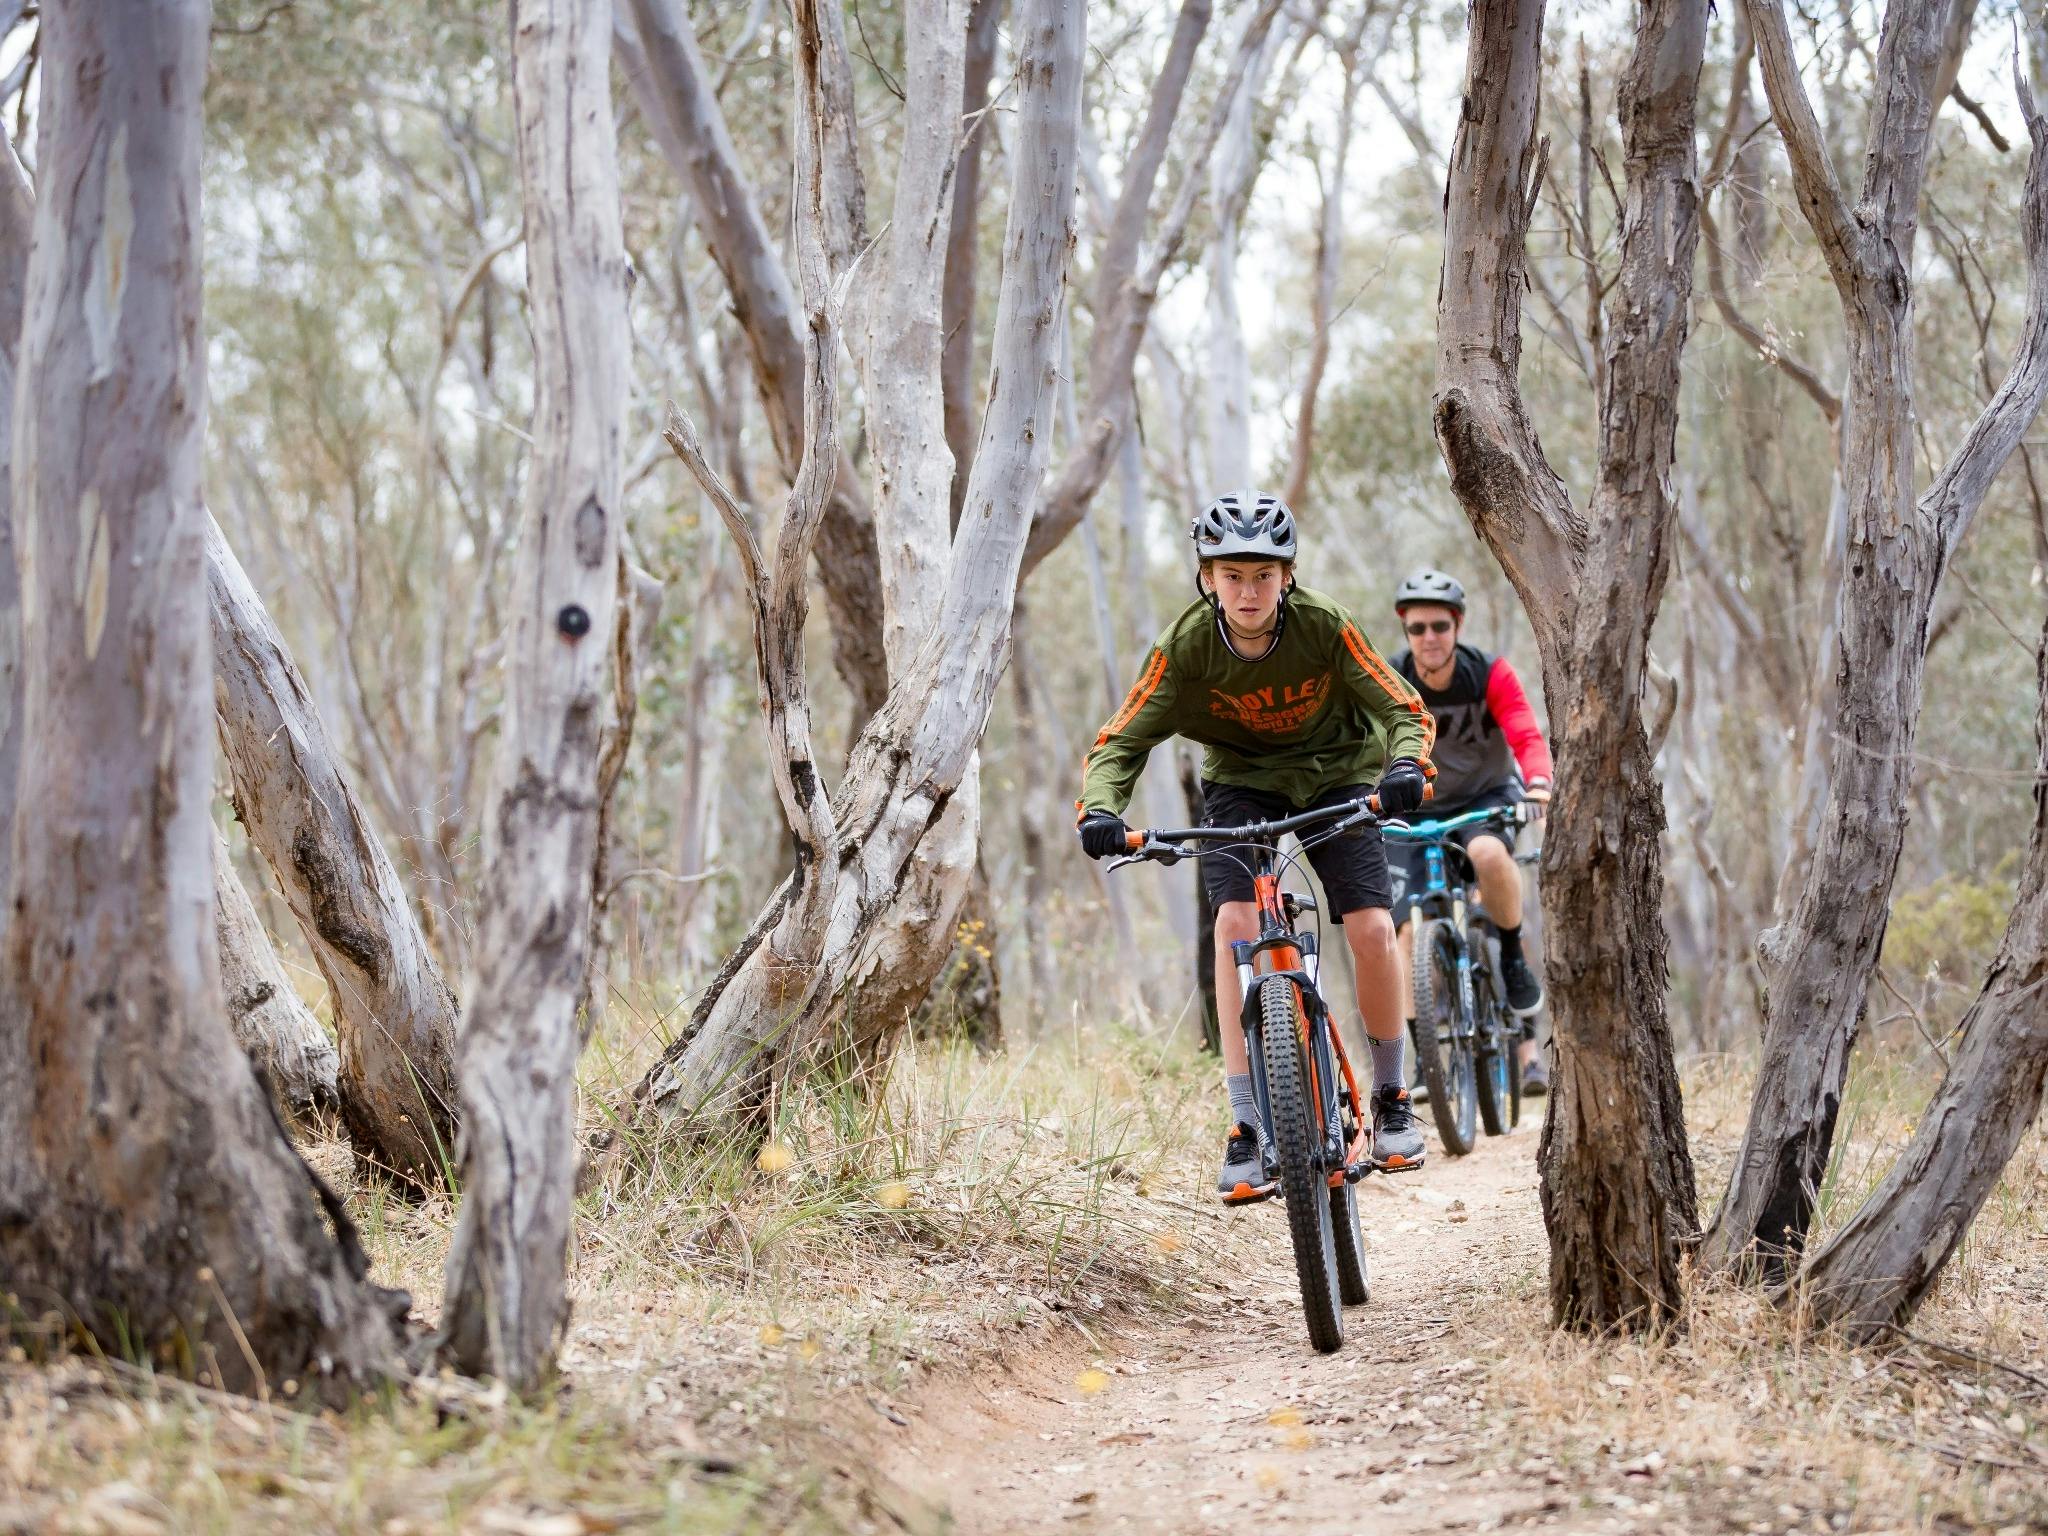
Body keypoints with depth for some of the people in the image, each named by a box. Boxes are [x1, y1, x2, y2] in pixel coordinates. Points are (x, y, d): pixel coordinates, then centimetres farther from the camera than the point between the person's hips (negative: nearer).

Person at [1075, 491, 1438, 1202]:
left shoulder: (1324, 625, -24)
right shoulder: (1187, 644, -22)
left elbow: (1405, 709, -22)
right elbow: (1121, 740, -20)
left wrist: (1406, 767, -43)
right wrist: (1099, 809, -40)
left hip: (1338, 777, 0)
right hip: (1241, 783, 0)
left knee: (1372, 927, -17)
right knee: (1235, 921, -22)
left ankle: (1391, 1101, 6)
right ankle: (1248, 1129, -18)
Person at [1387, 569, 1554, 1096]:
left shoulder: (1491, 674, -20)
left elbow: (1528, 737, -30)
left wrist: (1538, 784, -51)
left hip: (1487, 796, -2)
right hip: (1419, 809, 2)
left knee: (1489, 853, -38)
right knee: (1408, 929, -12)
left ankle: (1513, 958, -13)